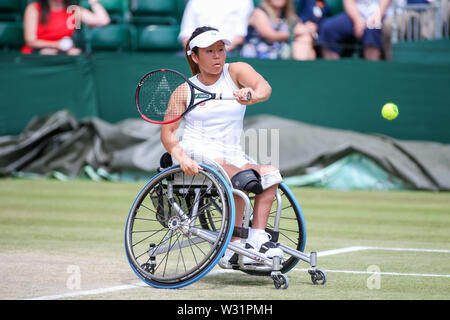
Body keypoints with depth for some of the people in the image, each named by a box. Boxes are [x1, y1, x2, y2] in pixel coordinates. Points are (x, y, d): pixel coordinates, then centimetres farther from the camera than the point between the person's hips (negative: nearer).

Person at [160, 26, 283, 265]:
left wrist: (254, 95, -40)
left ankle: (256, 238, -29)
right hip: (197, 153, -3)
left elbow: (264, 88, -15)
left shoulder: (236, 71, 6)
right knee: (242, 178, -32)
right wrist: (181, 157, -19)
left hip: (232, 156, 3)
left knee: (269, 172, -25)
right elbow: (167, 132, 1)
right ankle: (232, 247, -30)